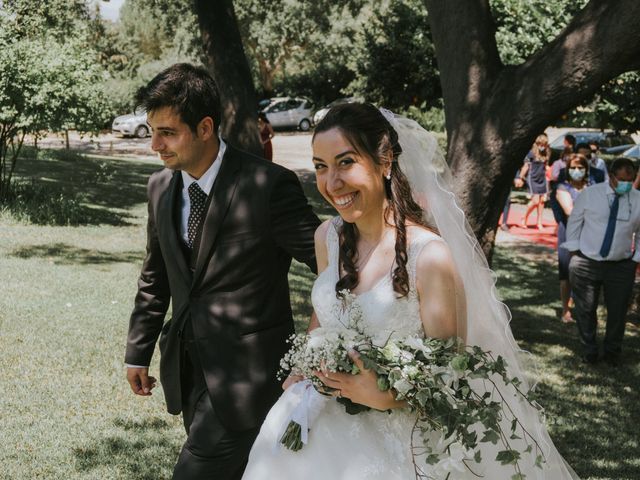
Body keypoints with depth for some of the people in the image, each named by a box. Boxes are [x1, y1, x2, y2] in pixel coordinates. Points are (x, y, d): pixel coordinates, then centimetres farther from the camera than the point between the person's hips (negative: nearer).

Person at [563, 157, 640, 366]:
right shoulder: (590, 194, -5)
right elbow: (574, 221, 4)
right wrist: (574, 251, 2)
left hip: (621, 266, 1)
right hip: (586, 262, -1)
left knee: (617, 310, 7)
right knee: (585, 309, 8)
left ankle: (612, 352, 29)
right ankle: (589, 350, 28)